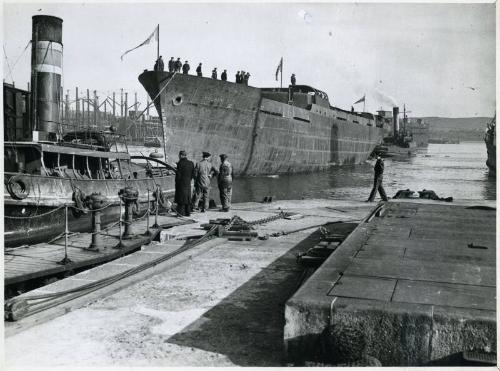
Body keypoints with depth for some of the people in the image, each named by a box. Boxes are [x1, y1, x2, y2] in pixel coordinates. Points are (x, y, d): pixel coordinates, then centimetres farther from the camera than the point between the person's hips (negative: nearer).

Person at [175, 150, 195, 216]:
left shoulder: (180, 163, -13)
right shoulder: (191, 163, 6)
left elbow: (178, 174, -13)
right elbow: (193, 173, 8)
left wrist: (177, 183, -4)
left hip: (181, 183, -6)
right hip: (188, 183, 6)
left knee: (181, 198, -1)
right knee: (188, 198, 12)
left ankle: (181, 212, -2)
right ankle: (188, 212, 16)